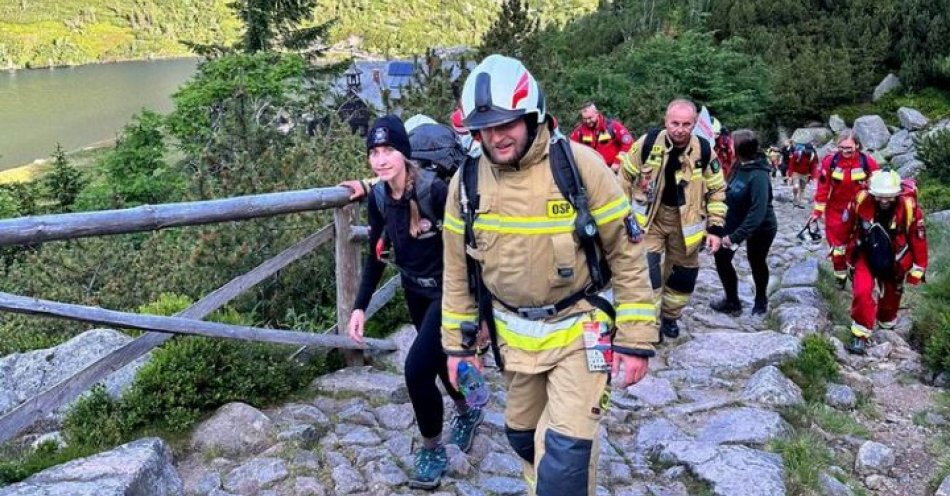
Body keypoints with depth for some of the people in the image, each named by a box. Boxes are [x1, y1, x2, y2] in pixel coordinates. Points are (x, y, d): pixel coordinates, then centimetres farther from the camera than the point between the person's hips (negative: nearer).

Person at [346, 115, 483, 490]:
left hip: (448, 291, -6)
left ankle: (432, 450, 10)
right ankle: (468, 412, 51)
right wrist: (360, 307, -1)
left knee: (417, 368, -13)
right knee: (440, 360, 21)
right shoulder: (378, 197, -7)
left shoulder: (435, 190, -25)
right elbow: (377, 255, 4)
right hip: (414, 290, 6)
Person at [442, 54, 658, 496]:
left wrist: (635, 339, -11)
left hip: (578, 330, -4)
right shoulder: (467, 180, -6)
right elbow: (458, 269, 4)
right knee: (523, 436, 19)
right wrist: (457, 343, 6)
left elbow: (627, 254, -11)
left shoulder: (579, 165, -17)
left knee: (564, 451, -12)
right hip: (514, 335, 4)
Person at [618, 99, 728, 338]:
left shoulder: (704, 151, -13)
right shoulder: (648, 143, -16)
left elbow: (717, 191, -1)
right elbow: (626, 177, -1)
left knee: (683, 274, 14)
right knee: (647, 270, -12)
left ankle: (669, 317, 36)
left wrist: (716, 228, -4)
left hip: (685, 220, 2)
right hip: (649, 216, -2)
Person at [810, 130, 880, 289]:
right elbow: (823, 187, -8)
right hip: (836, 210, 0)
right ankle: (840, 275, 24)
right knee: (836, 243, 8)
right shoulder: (830, 161, -13)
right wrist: (818, 211, -5)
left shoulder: (867, 162, -13)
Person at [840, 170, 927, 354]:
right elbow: (847, 226, -6)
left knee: (891, 295, 19)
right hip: (865, 256, 0)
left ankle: (887, 324, 49)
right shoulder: (861, 200, -25)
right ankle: (860, 335, -1)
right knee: (862, 292, -17)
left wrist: (917, 269, -6)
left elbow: (919, 239, -13)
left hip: (894, 263, 1)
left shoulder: (909, 207, -26)